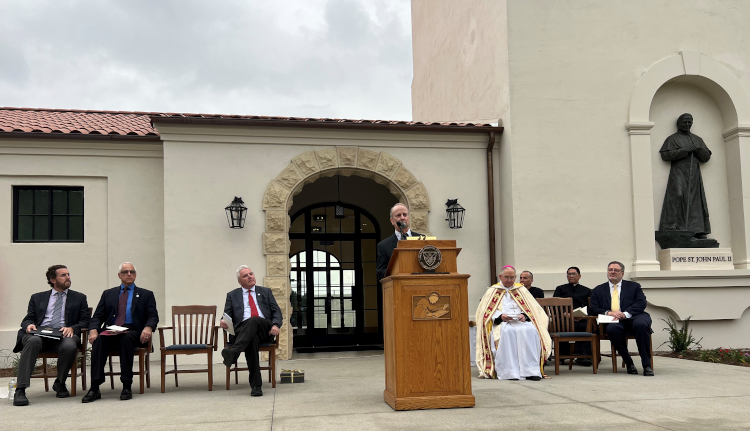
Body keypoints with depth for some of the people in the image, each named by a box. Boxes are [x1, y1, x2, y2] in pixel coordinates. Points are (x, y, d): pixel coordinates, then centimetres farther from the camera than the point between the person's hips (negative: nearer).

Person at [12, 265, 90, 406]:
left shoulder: (79, 298, 19)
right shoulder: (37, 298, 24)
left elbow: (86, 321, 10)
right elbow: (28, 319, 17)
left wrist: (72, 328, -11)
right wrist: (29, 325, -9)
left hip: (63, 335, 0)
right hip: (39, 333, 1)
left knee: (70, 346, -36)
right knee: (33, 341, -37)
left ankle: (60, 384, -8)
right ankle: (20, 390, -38)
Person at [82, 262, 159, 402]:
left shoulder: (146, 295, 18)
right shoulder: (108, 294, 24)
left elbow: (153, 316, 6)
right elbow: (97, 317, 15)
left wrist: (148, 328, -18)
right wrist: (93, 330, -8)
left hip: (132, 332, -2)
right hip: (110, 332, 2)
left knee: (126, 338, -37)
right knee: (99, 340, -32)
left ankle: (127, 386, -35)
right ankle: (94, 388, -35)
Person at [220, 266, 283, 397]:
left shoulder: (266, 292, 24)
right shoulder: (232, 295, 23)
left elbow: (276, 311, 14)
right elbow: (227, 315, 14)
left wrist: (275, 325, -7)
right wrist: (224, 321, -12)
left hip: (265, 329, 1)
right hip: (242, 330, -1)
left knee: (253, 320, -36)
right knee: (252, 338, -38)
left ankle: (233, 352, -54)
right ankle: (256, 385, -42)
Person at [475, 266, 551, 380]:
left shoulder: (521, 290, 23)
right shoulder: (492, 291, 17)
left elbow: (532, 310, 15)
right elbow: (486, 312, 5)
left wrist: (524, 316, -8)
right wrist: (500, 316, -14)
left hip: (521, 322, 2)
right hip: (501, 323, -2)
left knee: (530, 330, -33)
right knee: (507, 332, -38)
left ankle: (531, 370, -34)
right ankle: (510, 372, -39)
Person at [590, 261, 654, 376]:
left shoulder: (634, 286, 20)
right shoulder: (598, 290, 21)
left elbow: (641, 303, 4)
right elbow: (593, 309, 10)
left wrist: (626, 314, -14)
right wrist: (608, 313, -11)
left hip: (633, 317, 0)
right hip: (612, 320, 0)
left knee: (641, 324, -36)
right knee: (613, 328, -36)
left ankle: (647, 365, -26)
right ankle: (629, 363, -21)